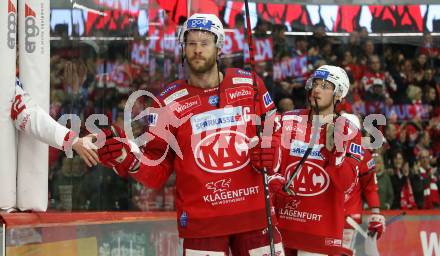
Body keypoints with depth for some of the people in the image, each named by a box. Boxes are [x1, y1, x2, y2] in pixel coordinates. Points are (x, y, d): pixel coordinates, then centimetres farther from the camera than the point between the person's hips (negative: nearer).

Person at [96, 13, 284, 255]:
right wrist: (127, 157, -21)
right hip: (201, 222, -2)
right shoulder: (168, 102, -2)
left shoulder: (250, 85, 3)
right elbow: (157, 173, -3)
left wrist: (270, 154, -7)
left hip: (255, 214, 2)